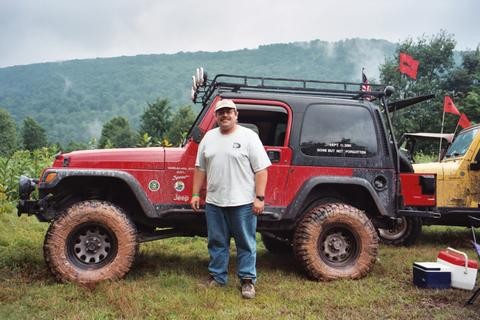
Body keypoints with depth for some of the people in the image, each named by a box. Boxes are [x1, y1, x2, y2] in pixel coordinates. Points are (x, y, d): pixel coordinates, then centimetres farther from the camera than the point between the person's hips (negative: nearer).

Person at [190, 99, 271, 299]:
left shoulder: (249, 136, -4)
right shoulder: (209, 137, 11)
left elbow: (261, 170, -8)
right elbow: (200, 168, 14)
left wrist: (259, 198, -14)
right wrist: (195, 194, 9)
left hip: (243, 202, -4)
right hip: (214, 202, 5)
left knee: (246, 244, 4)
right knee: (217, 242, 13)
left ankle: (248, 280, 15)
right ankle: (217, 277, 26)